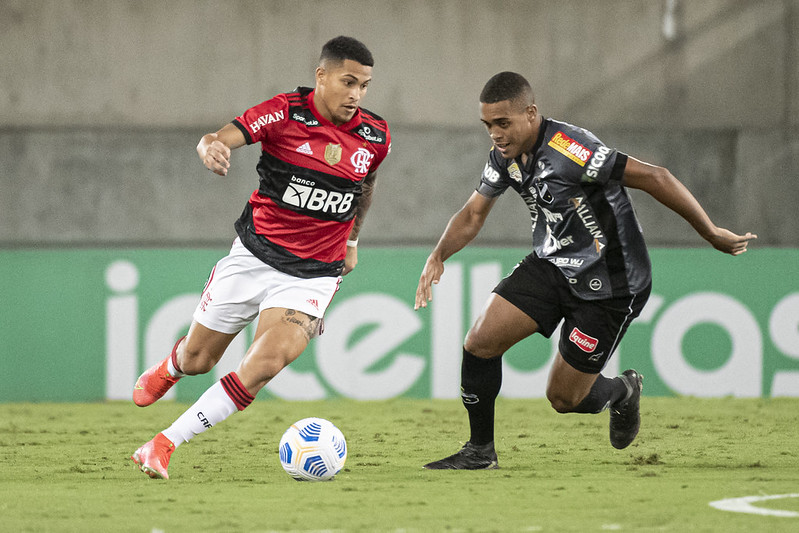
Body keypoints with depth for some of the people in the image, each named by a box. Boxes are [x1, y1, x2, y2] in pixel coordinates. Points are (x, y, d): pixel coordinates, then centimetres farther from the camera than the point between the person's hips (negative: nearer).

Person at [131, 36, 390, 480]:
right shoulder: (284, 112, -12)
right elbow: (221, 138, -25)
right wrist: (211, 147, -48)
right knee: (196, 360, 13)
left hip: (313, 273, 1)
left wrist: (352, 239, 27)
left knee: (267, 363, -24)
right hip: (254, 256, -1)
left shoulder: (376, 136, -1)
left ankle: (164, 444, -15)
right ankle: (168, 370, 54)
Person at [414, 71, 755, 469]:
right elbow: (473, 214, 11)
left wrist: (712, 235, -24)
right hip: (550, 267, 7)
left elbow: (653, 178, -29)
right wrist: (438, 256, -9)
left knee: (564, 398, -1)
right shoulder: (504, 154, -3)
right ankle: (480, 451, 10)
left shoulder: (566, 149, -30)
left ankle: (622, 391, 33)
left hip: (608, 284, -7)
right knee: (479, 343, -7)